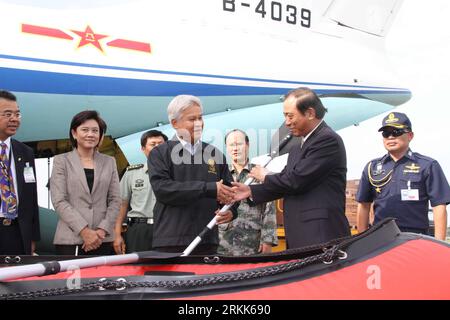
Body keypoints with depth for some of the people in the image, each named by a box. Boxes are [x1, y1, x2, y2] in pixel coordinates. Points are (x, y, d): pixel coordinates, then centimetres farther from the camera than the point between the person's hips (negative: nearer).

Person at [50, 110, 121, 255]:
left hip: (102, 239, 2)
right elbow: (59, 201, -4)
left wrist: (103, 230, -7)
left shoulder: (109, 162, 12)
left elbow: (115, 200, 7)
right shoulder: (61, 161, 5)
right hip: (70, 239, -2)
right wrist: (84, 231, -13)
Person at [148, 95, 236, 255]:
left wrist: (231, 210, -9)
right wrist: (209, 189, -17)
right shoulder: (160, 154, 3)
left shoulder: (214, 154, 13)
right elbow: (161, 188, -12)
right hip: (170, 243, -3)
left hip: (208, 241, 3)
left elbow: (229, 190, 14)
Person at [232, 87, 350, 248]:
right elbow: (286, 184, 18)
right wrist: (251, 191, 5)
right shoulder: (298, 146, 17)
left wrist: (265, 177, 0)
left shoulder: (328, 140, -12)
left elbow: (297, 181, -18)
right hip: (300, 236, 9)